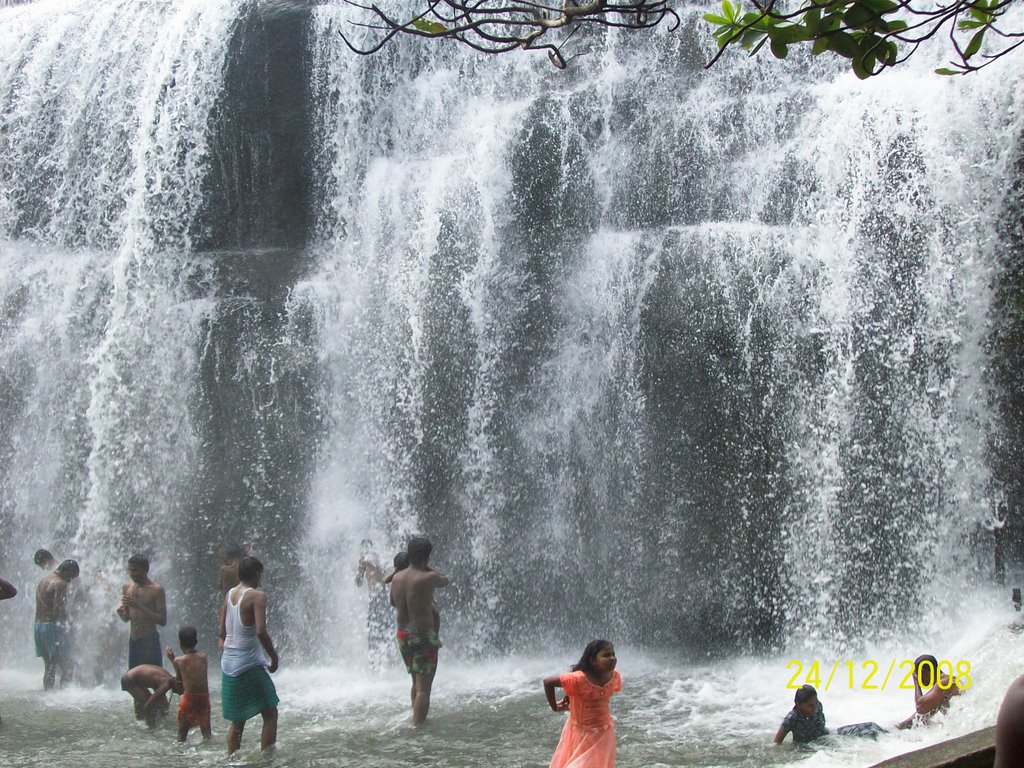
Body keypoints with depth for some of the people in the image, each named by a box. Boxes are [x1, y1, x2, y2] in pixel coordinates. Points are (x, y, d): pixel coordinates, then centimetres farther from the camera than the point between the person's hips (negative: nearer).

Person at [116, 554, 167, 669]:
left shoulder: (156, 590, -8)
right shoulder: (127, 588, 9)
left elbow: (162, 620, -13)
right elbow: (126, 618, 16)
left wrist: (140, 607, -22)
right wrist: (121, 613, -9)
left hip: (149, 641, -6)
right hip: (132, 641, 6)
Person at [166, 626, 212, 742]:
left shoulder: (178, 660, -7)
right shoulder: (203, 657, 1)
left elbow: (179, 682, 4)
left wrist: (172, 660, 7)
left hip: (189, 697, -3)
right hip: (204, 696, 3)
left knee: (182, 732, 8)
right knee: (206, 729, 18)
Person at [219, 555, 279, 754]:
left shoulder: (229, 594, 9)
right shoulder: (257, 595, -12)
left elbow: (222, 632, 12)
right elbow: (261, 631, -21)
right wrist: (274, 657, -10)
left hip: (228, 663, 7)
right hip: (249, 664, -7)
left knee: (237, 720, 17)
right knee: (270, 714, 2)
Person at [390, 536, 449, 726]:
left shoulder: (397, 578, 2)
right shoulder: (428, 578, -17)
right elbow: (445, 580, 6)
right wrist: (427, 568, 18)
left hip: (402, 636, 7)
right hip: (424, 636, -7)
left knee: (416, 683, 23)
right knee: (424, 687, -3)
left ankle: (416, 720, 34)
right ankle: (417, 726, -8)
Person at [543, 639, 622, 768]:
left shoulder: (614, 676, -11)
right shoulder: (579, 679, -29)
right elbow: (548, 681, -22)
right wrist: (555, 707, -9)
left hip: (603, 733, 5)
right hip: (581, 733, -5)